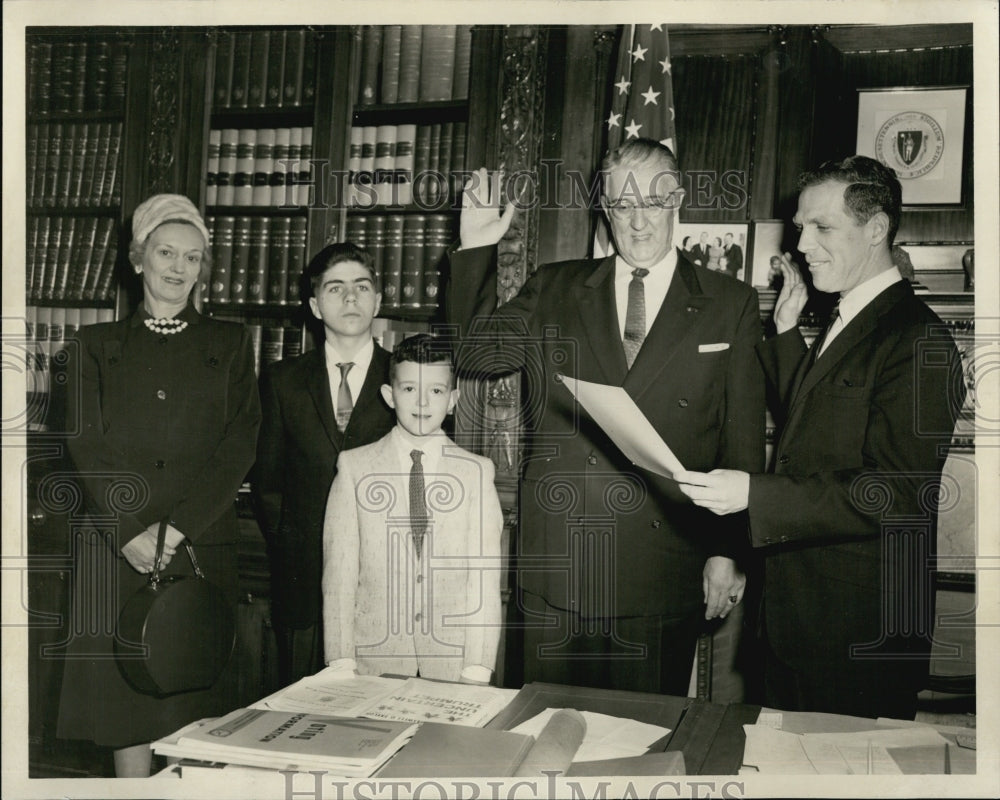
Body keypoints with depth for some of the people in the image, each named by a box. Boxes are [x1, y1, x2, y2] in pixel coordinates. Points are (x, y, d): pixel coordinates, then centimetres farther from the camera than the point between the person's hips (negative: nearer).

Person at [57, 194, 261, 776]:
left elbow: (239, 449, 0)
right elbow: (87, 446, 2)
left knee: (193, 704, 1)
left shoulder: (230, 344, 10)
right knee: (125, 690, 2)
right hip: (117, 550, 1)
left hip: (202, 547, 0)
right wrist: (131, 531, -11)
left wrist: (174, 530, -10)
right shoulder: (100, 343, 12)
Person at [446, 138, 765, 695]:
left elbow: (743, 442, 2)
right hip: (556, 565, 2)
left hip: (664, 573, -1)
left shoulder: (731, 305, 3)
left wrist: (729, 551, -1)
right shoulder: (554, 289, 9)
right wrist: (477, 250, 1)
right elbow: (475, 350, 11)